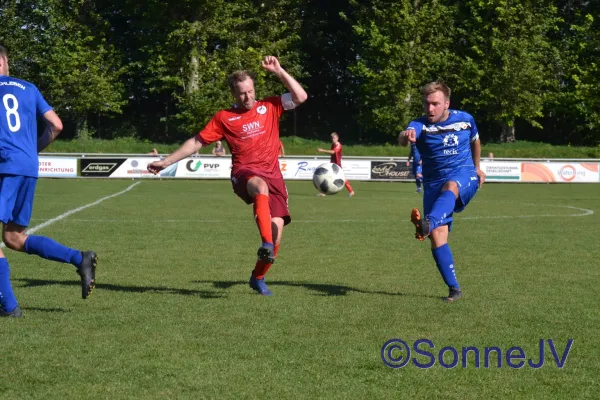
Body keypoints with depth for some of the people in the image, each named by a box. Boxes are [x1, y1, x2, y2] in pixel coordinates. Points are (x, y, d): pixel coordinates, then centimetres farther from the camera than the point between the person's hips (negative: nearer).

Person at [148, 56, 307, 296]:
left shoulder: (269, 107, 12)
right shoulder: (224, 118, 10)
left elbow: (300, 97, 4)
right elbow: (197, 142, 13)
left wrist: (278, 72, -1)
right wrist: (166, 162, 9)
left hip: (272, 174, 2)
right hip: (244, 173, -2)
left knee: (277, 226, -10)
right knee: (261, 186, -40)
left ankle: (258, 277, 12)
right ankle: (266, 244, -53)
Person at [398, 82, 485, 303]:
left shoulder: (465, 119, 0)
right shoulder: (420, 125, -9)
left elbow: (475, 140, 24)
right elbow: (403, 137, -34)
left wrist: (477, 166, 33)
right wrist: (406, 136, -58)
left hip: (463, 176, -1)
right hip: (433, 182, 1)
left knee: (450, 187, -39)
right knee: (438, 237, -12)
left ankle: (427, 224, -67)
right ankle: (454, 288, -2)